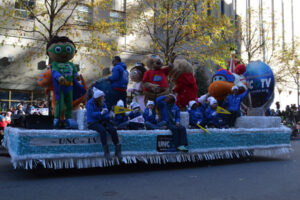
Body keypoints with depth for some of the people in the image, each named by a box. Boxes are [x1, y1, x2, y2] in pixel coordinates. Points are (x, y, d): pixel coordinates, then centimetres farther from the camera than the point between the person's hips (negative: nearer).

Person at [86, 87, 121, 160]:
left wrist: (110, 116, -14)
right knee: (102, 130, -35)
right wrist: (101, 113, -33)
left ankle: (118, 150, -15)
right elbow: (91, 114, -20)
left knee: (113, 129, -22)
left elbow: (106, 115, 7)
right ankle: (106, 152, -26)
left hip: (102, 121, 5)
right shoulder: (90, 103, -7)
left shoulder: (103, 104, 9)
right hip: (93, 123, -5)